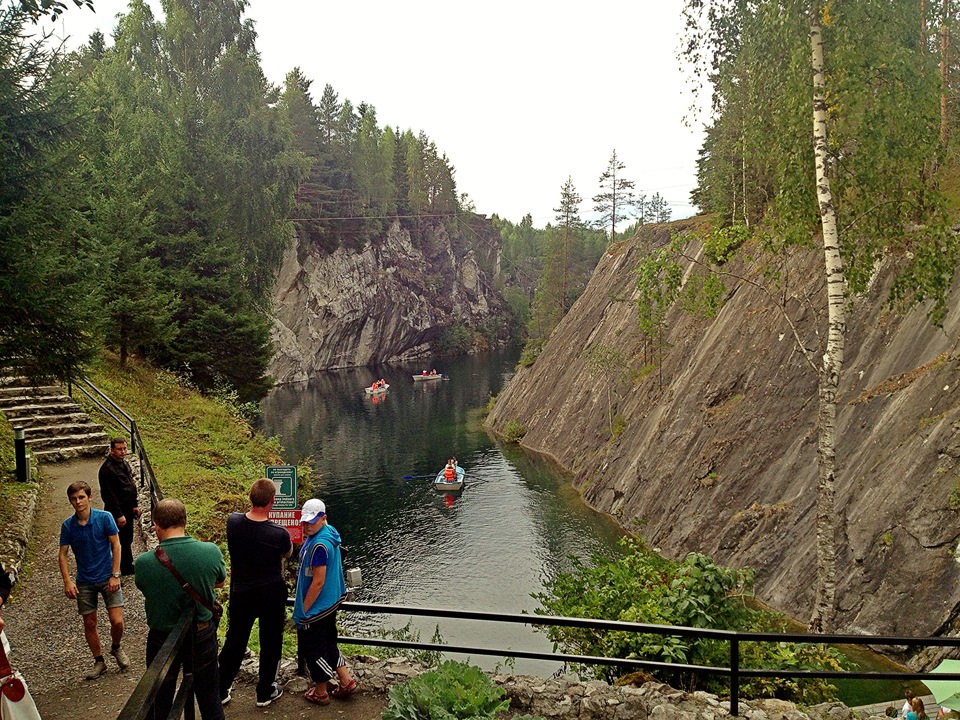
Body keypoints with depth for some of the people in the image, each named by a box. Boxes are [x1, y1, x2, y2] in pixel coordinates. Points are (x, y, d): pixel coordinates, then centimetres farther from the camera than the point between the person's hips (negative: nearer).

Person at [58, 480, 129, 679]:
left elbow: (116, 545, -7)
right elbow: (63, 554, 0)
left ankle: (116, 648, 25)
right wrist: (67, 581, -12)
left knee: (117, 621, -7)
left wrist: (115, 575, -11)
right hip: (84, 581, 2)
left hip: (107, 578, -2)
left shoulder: (104, 518, -11)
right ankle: (99, 661, 28)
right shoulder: (68, 525, -5)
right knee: (89, 624, 9)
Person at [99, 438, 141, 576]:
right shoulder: (107, 469, -22)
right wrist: (119, 515, -21)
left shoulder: (124, 463, 7)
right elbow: (109, 495, -23)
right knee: (122, 541, 2)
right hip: (117, 511, -9)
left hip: (128, 509, 9)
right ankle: (126, 568, 13)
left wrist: (134, 505, 16)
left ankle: (128, 565, 32)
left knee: (128, 539, 19)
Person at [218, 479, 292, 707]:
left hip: (241, 593, 3)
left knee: (234, 641, 20)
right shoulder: (279, 534, -26)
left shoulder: (233, 522, -20)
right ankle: (265, 692, 31)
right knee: (270, 643, 17)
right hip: (272, 595, -3)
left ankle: (221, 690, 32)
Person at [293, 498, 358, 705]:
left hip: (316, 608, -9)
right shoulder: (329, 534, 2)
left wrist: (303, 609, -17)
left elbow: (318, 581, -25)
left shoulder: (319, 545, -28)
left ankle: (320, 693, 24)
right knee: (328, 644, 22)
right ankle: (346, 682, 29)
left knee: (313, 649, 8)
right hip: (330, 603, 9)